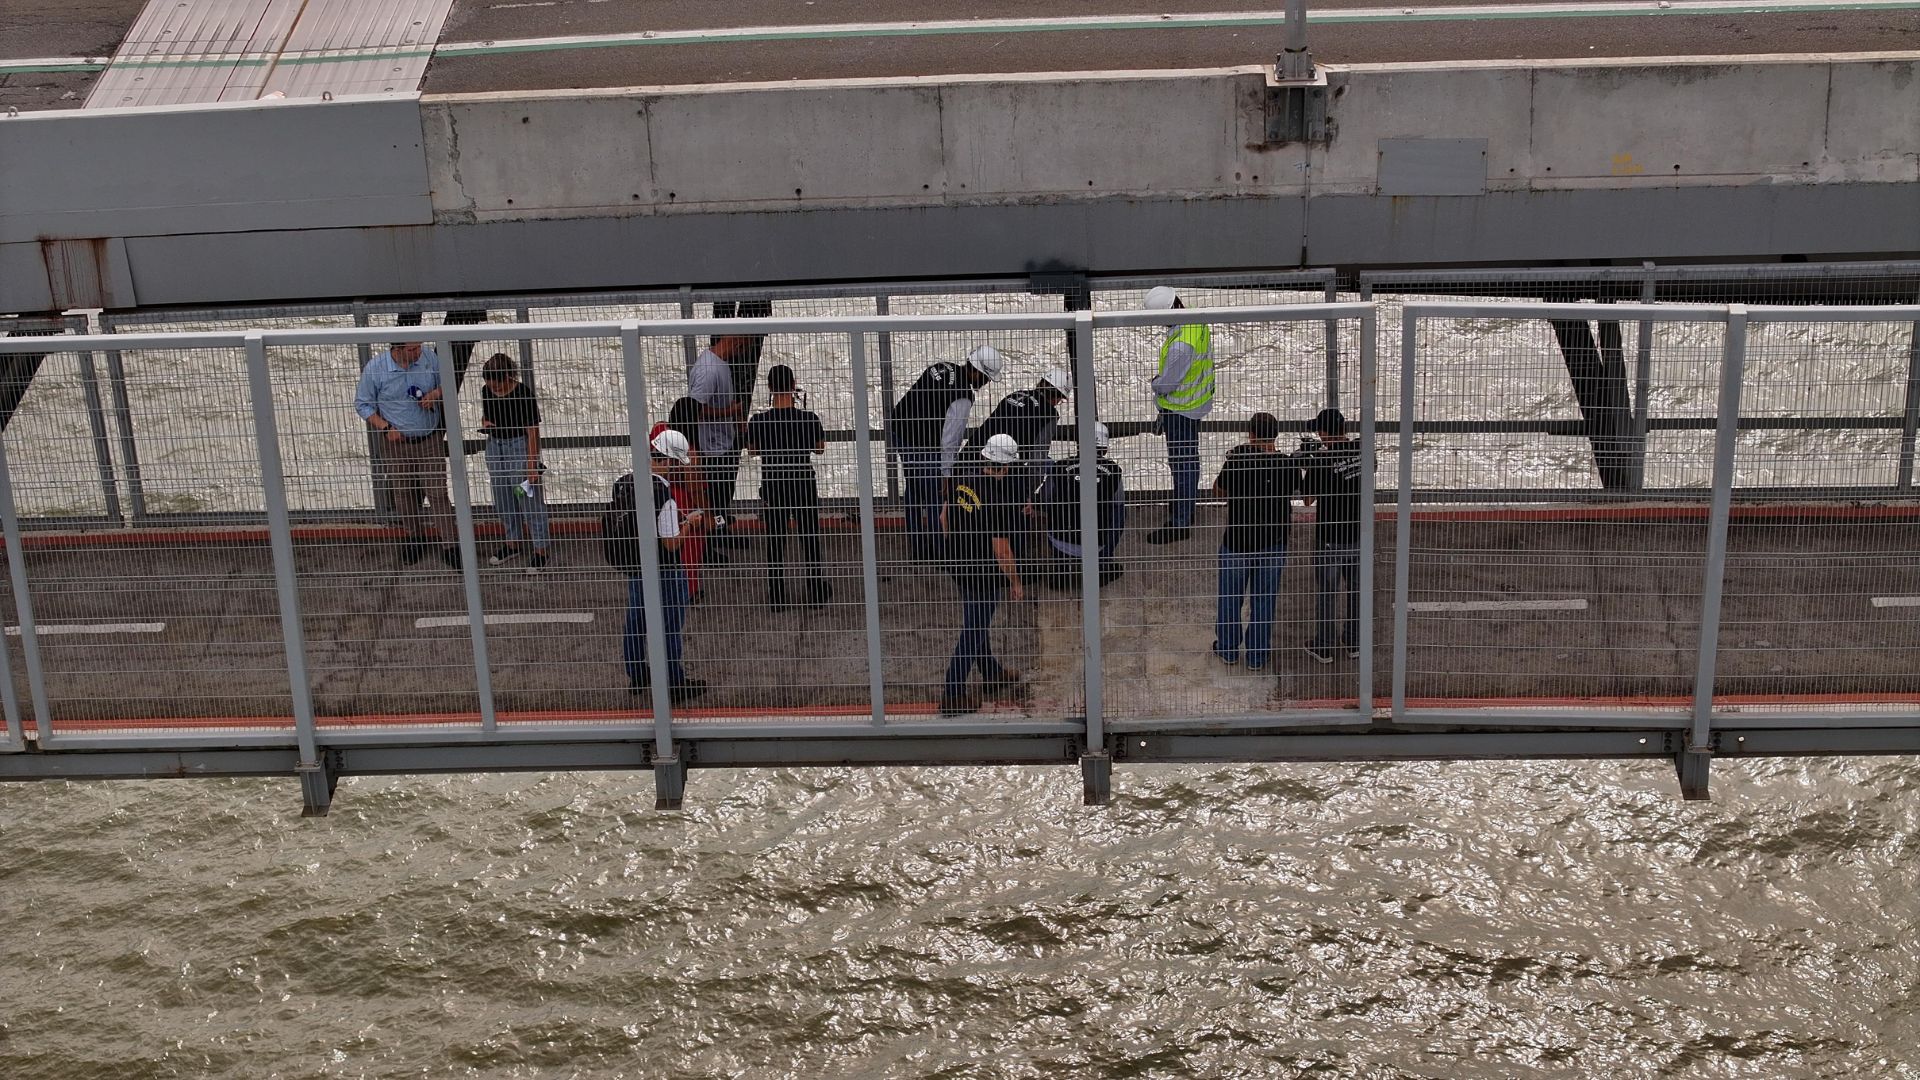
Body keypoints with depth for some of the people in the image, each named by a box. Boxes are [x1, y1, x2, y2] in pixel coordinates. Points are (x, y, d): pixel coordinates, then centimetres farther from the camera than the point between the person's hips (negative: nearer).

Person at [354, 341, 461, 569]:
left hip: (430, 440, 0)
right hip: (396, 442, 0)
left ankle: (450, 546, 7)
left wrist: (436, 393, -16)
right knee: (403, 494, 14)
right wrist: (385, 427, -17)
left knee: (438, 493, -1)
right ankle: (415, 535, 37)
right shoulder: (375, 368, -16)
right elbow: (362, 404, -4)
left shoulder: (429, 358, -10)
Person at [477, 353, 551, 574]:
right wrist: (485, 424, -5)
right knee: (503, 499, 17)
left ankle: (540, 549, 5)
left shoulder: (523, 393, -19)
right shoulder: (487, 391, 1)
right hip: (495, 446, 7)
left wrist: (532, 465, -18)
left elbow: (533, 431, -16)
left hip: (519, 446, -7)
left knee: (529, 499, -3)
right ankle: (513, 542, 33)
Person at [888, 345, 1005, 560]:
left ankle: (916, 546, 31)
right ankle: (935, 551, 6)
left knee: (914, 490, 20)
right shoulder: (962, 396, -21)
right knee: (935, 498, 1)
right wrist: (946, 474, -13)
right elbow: (950, 439, -20)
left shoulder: (943, 367, 5)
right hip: (923, 446, -10)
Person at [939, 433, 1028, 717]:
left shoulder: (963, 478, -3)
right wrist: (1015, 583, -10)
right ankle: (953, 695, 5)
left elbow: (945, 517, 10)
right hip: (984, 572, -8)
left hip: (958, 563, 8)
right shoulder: (998, 497, -25)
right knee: (973, 632, 2)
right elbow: (1001, 548, -22)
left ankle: (992, 674, 44)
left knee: (977, 623, 24)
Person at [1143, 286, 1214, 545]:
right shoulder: (1197, 322, -3)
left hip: (1180, 410, -10)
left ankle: (1180, 522, 10)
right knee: (1189, 460, 24)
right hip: (1196, 402, 10)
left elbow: (1167, 383, -26)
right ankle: (1185, 506, 41)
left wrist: (1155, 383, -2)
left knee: (1182, 464, 1)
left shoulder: (1181, 345, -35)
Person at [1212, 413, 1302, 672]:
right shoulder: (1288, 464, -13)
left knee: (1230, 599, 17)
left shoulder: (1237, 462, -19)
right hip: (1273, 544, 2)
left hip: (1236, 543, -2)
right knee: (1263, 602, 13)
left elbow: (1218, 489, -3)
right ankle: (1257, 657, 21)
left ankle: (1228, 650, 30)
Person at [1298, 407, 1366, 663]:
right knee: (1357, 591, 19)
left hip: (1330, 538, -4)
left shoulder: (1321, 462, -20)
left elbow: (1308, 499, -8)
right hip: (1360, 535, 4)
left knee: (1326, 593, 11)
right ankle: (1354, 644, 30)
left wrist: (1305, 464, 2)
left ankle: (1323, 648, 22)